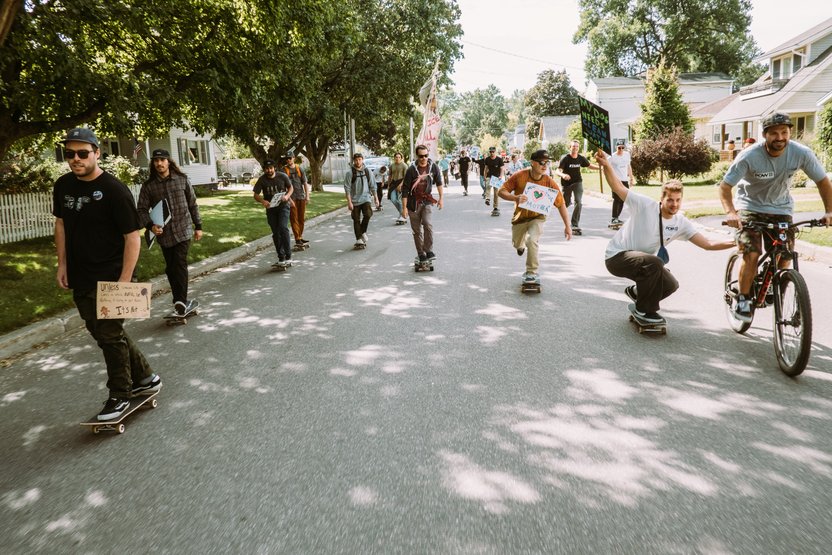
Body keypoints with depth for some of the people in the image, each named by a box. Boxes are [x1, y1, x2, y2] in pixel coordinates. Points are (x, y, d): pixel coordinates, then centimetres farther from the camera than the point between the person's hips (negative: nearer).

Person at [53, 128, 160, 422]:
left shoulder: (114, 190, -15)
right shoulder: (63, 185, 5)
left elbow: (133, 237, -16)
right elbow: (61, 223, 18)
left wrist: (124, 280, -21)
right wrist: (62, 264, 12)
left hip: (108, 279, -7)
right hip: (80, 279, 7)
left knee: (110, 336, 0)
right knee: (103, 332, 15)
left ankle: (119, 395, 17)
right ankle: (145, 378, 31)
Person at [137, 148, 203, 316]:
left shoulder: (182, 180, 2)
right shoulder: (148, 186, 2)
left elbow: (193, 204, 7)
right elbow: (142, 209, 2)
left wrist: (198, 226, 6)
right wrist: (150, 225, -16)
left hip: (183, 230, -2)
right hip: (163, 233, 2)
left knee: (180, 265, -11)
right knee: (171, 268, 8)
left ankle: (180, 302, -14)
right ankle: (180, 302, 17)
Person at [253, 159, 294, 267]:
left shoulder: (282, 176, -7)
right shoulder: (262, 180, -6)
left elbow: (291, 187, 6)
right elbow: (256, 195, -4)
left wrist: (287, 195, -15)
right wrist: (262, 201, -25)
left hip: (283, 206, -3)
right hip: (270, 208, 3)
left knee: (283, 228, -21)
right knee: (276, 233, 6)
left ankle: (288, 257, -17)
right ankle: (281, 258, 15)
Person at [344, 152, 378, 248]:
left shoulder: (367, 171, 4)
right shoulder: (350, 173, -5)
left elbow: (372, 185, 11)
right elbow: (347, 188, -7)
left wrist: (375, 198, 12)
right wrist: (349, 202, -13)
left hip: (366, 198, 1)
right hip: (355, 200, -1)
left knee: (368, 214, -20)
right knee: (356, 220, 2)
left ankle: (363, 232, 4)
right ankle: (359, 239, 12)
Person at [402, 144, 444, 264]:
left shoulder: (433, 167, -4)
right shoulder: (412, 169, -13)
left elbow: (439, 182, 14)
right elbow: (405, 189, -9)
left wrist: (441, 198, 16)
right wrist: (405, 207, -11)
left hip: (427, 201, 1)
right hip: (414, 202, -1)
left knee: (427, 223, -21)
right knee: (417, 230, 4)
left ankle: (429, 251, -15)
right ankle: (421, 254, 14)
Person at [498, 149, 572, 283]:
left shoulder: (549, 182, -22)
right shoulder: (519, 176, -24)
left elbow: (561, 204, -14)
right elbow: (501, 191, -21)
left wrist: (567, 226, -16)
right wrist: (516, 198, -40)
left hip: (537, 217, -2)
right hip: (520, 216, 2)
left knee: (532, 241, -27)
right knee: (517, 244, 19)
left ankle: (532, 273, -10)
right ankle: (521, 244, 61)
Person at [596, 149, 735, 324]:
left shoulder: (681, 223, -4)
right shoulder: (645, 205, -19)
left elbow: (707, 244, -5)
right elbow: (618, 188, -23)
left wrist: (734, 243, -19)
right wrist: (606, 165, -38)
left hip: (640, 260, 7)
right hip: (617, 257, -7)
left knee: (670, 285, -1)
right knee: (655, 263, -33)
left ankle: (636, 291, 29)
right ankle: (646, 311, -12)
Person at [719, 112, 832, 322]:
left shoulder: (802, 153, -17)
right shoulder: (750, 156, -25)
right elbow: (725, 186, -22)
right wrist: (730, 212, -39)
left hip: (781, 208, 3)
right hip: (750, 207, -3)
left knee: (785, 257, -7)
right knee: (752, 255, -19)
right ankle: (743, 299, 1)